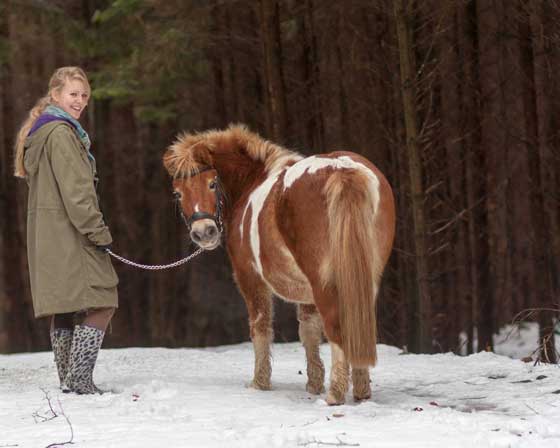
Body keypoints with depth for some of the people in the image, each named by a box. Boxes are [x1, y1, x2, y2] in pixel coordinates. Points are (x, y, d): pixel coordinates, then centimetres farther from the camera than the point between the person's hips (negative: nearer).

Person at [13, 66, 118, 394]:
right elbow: (76, 191, -18)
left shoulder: (41, 131, 19)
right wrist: (98, 232, -16)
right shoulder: (62, 133, -13)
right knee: (101, 303, -11)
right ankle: (79, 380, -15)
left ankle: (69, 382, 14)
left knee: (66, 307, 11)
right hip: (68, 232, -10)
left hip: (48, 236, 10)